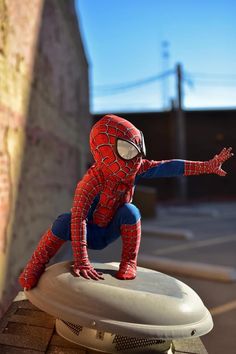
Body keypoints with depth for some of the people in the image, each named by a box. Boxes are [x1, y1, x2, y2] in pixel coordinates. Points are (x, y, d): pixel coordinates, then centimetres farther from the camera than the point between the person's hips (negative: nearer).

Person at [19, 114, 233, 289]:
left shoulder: (134, 169, -18)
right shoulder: (92, 182, -36)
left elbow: (168, 167, -20)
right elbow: (78, 219, -42)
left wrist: (208, 166, -23)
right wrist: (81, 262, -48)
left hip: (111, 232, 4)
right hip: (89, 234, -4)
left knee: (130, 211, -27)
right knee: (65, 222, -35)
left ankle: (129, 264, -11)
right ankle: (33, 270, -19)